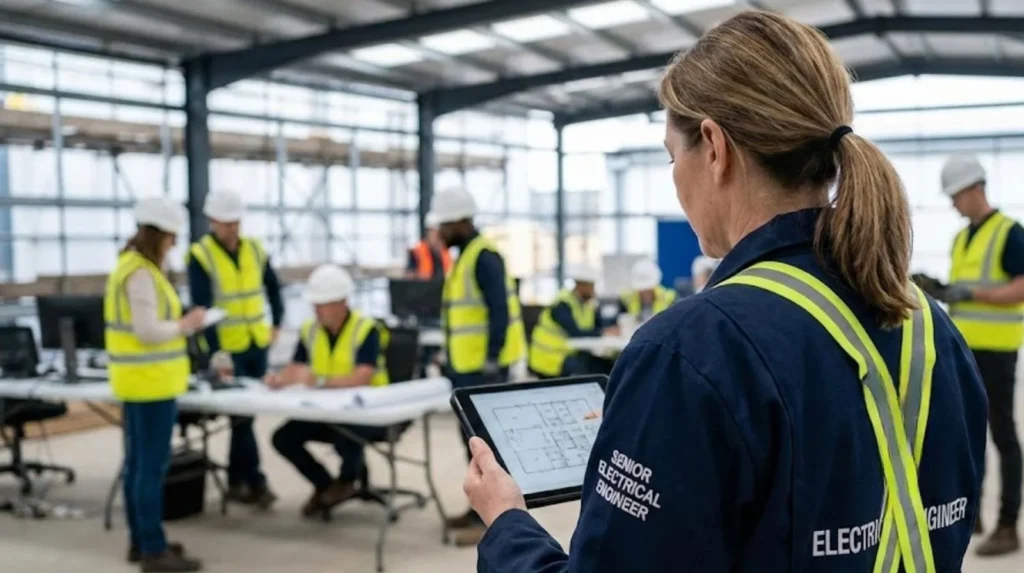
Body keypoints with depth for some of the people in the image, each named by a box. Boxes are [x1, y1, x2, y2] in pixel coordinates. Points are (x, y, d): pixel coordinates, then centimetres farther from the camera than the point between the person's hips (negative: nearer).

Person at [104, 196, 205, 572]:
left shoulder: (130, 265, 14)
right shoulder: (141, 273, -18)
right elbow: (147, 331, -22)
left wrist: (178, 323, 10)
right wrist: (184, 325, -9)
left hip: (139, 380, 10)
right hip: (150, 382, -10)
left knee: (138, 462, 14)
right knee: (152, 465, -5)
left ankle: (140, 541, 23)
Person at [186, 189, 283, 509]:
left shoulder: (254, 249, 5)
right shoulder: (200, 256, -11)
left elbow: (273, 286, 21)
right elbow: (202, 308, -18)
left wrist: (276, 324, 13)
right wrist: (216, 352, -24)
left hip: (257, 346, 5)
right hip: (227, 349, -5)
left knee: (245, 412, 12)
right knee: (241, 414, -4)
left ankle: (237, 480, 22)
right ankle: (254, 481, 2)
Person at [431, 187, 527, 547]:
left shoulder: (483, 256, -15)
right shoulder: (465, 255, 16)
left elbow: (500, 312, -21)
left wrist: (491, 362, -23)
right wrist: (451, 357, 22)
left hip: (482, 367, -10)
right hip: (467, 366, 10)